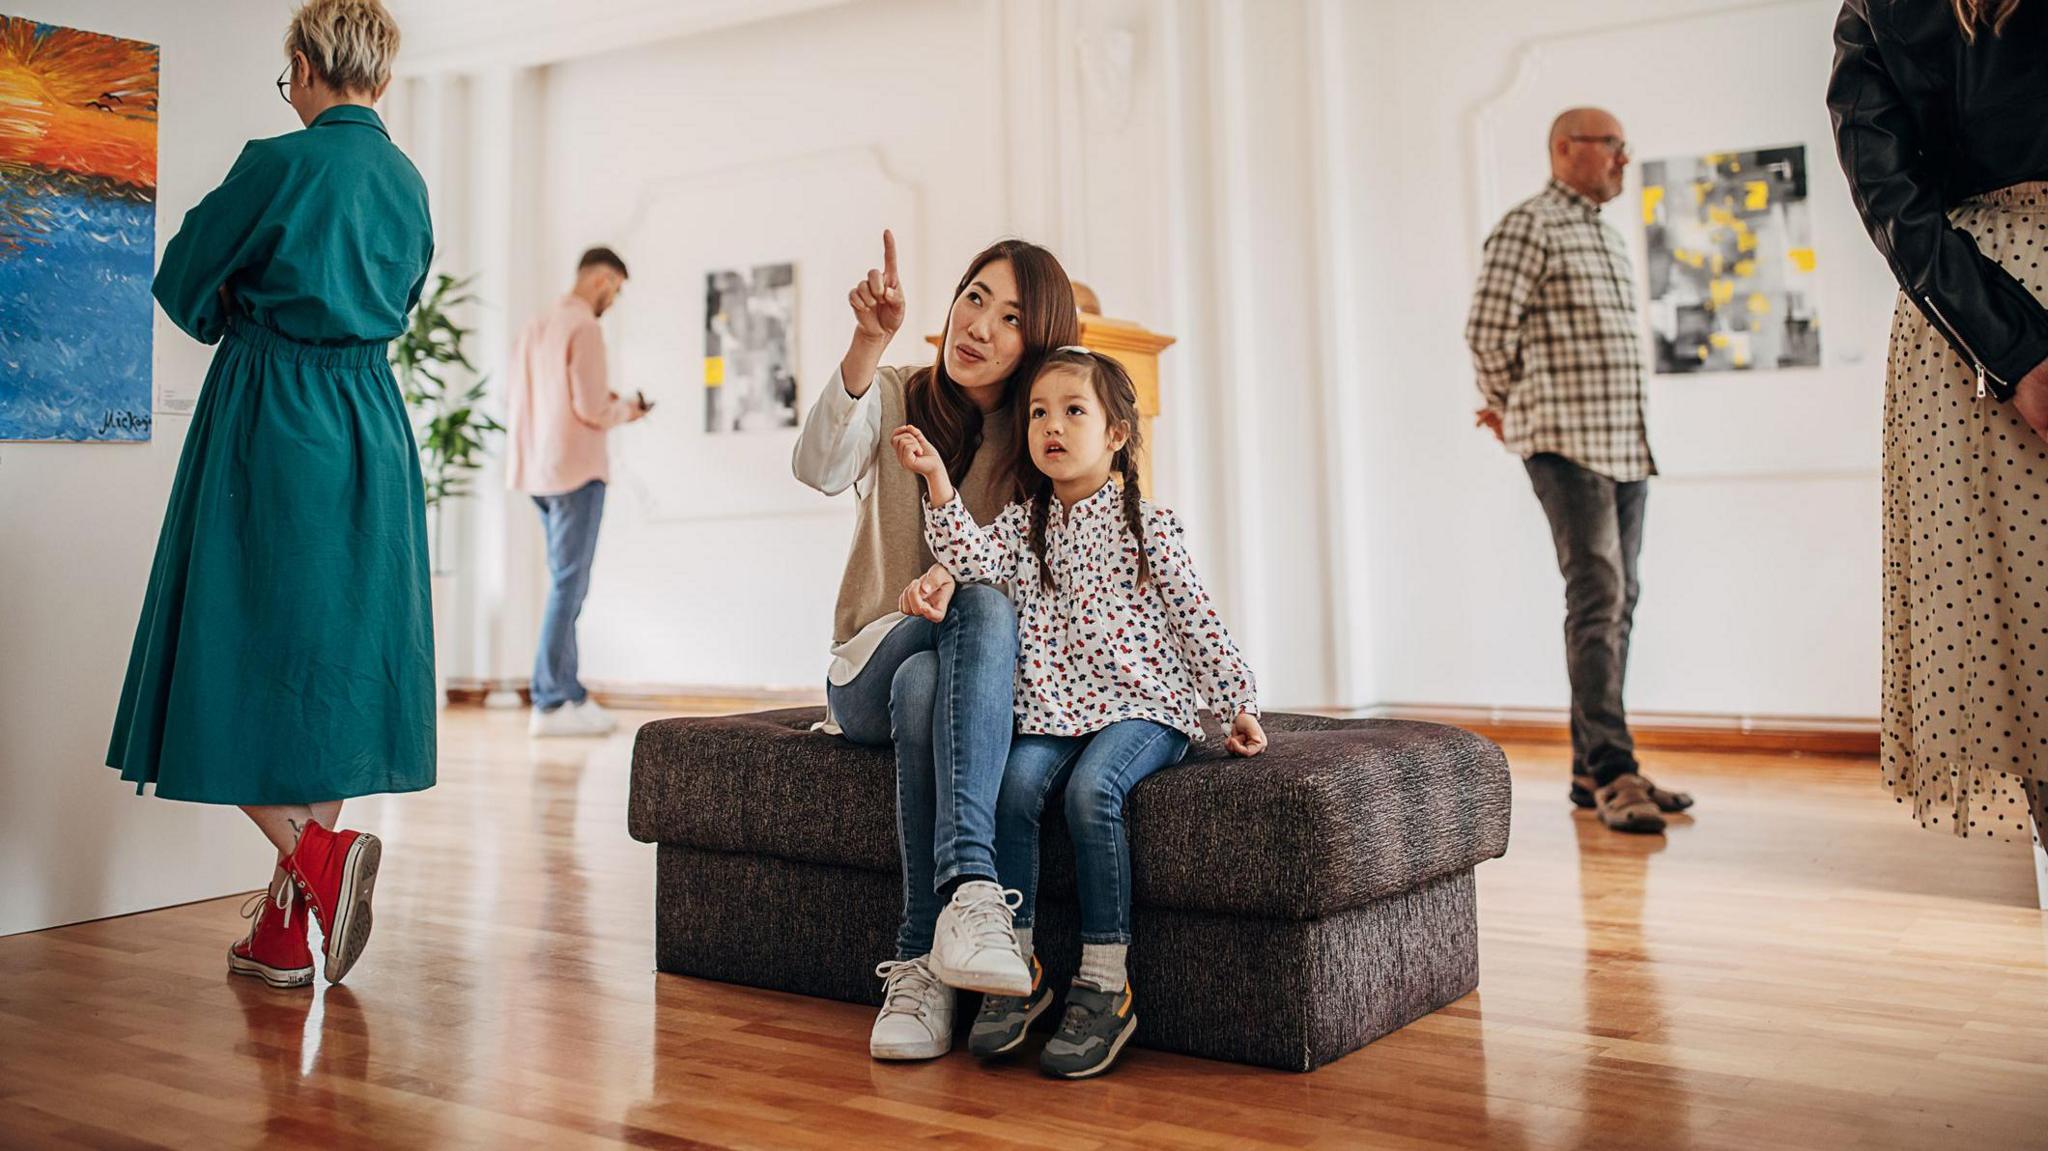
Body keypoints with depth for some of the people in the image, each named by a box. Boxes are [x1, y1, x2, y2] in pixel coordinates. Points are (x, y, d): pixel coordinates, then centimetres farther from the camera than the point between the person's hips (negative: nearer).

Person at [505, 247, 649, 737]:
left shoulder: (535, 325, 15)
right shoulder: (584, 327, -11)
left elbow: (514, 401, 17)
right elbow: (591, 408, -18)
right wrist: (625, 410, 4)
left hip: (538, 470, 9)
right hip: (576, 469, -9)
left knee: (566, 583, 14)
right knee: (568, 585, -6)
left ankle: (570, 692, 16)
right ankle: (551, 704, -5)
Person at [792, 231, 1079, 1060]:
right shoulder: (894, 399, 3)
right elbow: (821, 469, -20)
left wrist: (955, 576, -28)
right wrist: (869, 342, -33)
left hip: (978, 678, 0)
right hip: (870, 672, 1)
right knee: (921, 684, -36)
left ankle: (922, 964, -46)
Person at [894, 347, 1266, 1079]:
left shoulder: (1143, 526, 3)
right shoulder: (1020, 524, 13)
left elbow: (1196, 621, 3)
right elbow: (975, 561, -9)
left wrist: (1238, 703, 1)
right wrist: (938, 481, -16)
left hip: (1143, 706, -3)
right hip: (1052, 711, 4)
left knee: (1091, 789, -30)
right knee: (1015, 784, -25)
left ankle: (1104, 985, -22)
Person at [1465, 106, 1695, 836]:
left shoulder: (1609, 237, 22)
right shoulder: (1529, 227, -5)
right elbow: (1486, 330, -12)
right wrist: (1515, 408, 2)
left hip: (1628, 446, 9)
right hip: (1569, 447, -8)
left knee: (1617, 604, 7)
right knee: (1597, 599, -15)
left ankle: (1591, 770, 13)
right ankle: (1613, 773, -16)